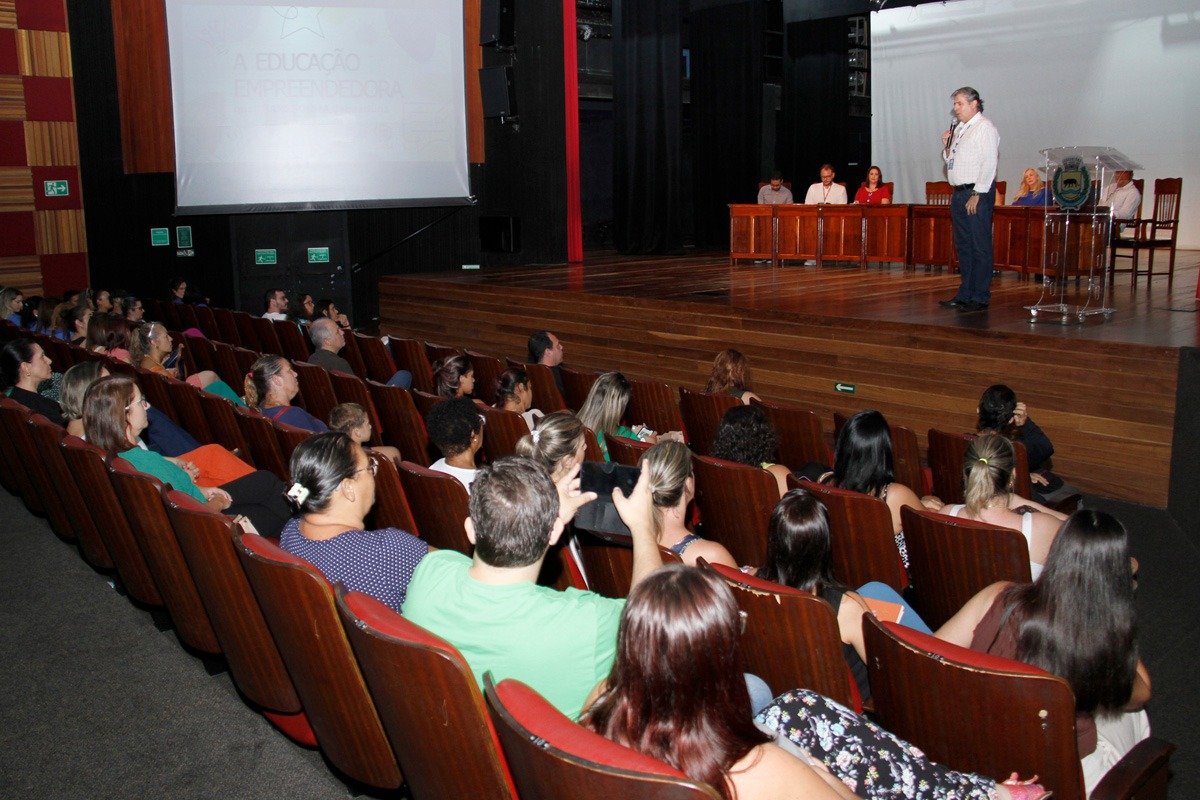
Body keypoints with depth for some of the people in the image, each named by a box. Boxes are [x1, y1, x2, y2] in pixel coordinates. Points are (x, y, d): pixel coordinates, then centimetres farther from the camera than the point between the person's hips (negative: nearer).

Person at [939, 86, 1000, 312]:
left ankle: (980, 298, -3)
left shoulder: (985, 128, -7)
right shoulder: (958, 128, 18)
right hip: (959, 192, 9)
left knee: (980, 247, -6)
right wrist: (947, 146, 5)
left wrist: (977, 195, -19)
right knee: (963, 245, 12)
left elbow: (989, 164, -15)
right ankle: (965, 294, 19)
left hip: (977, 193, -9)